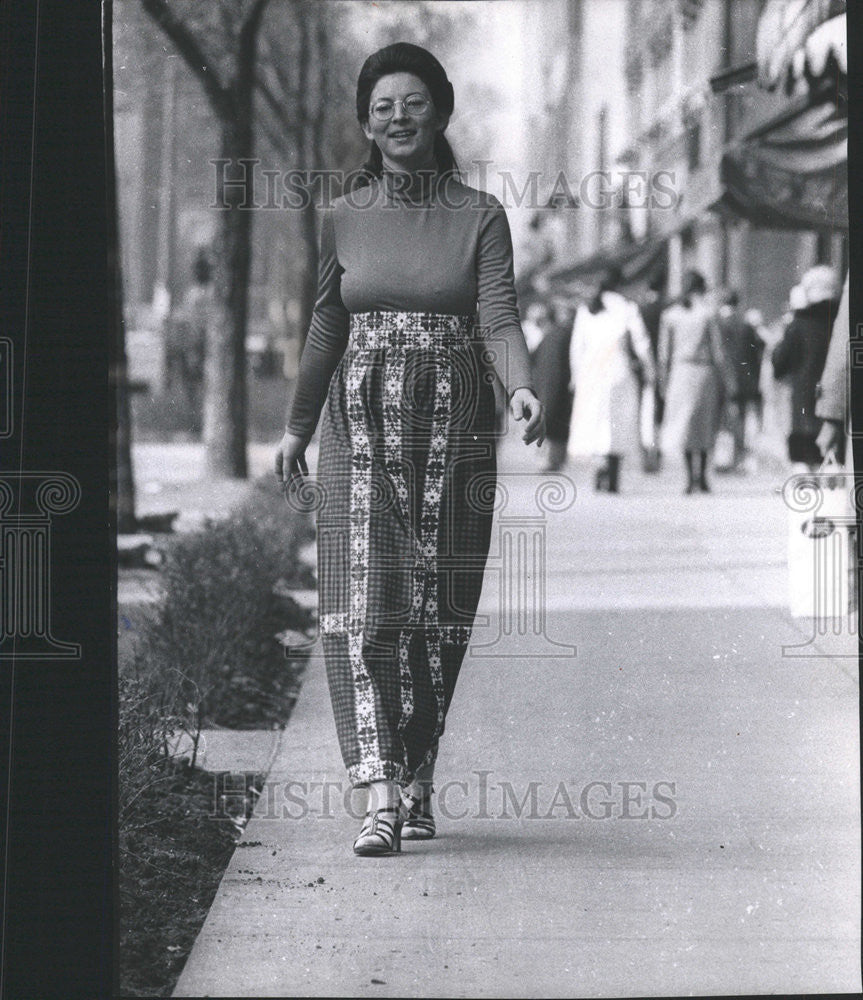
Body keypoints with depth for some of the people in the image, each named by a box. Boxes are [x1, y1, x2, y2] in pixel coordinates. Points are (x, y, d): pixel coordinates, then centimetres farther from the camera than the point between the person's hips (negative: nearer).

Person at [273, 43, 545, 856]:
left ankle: (419, 778, 20)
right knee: (363, 603, -12)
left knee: (437, 609, 4)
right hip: (360, 425, 1)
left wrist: (521, 389, -27)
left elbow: (498, 319, -8)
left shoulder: (480, 217, 1)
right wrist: (297, 426, 21)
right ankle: (380, 796, -18)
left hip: (452, 428, -1)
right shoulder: (343, 218, 7)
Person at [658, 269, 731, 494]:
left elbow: (664, 352, 4)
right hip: (704, 371, -2)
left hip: (679, 373, 2)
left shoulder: (669, 315, 3)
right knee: (705, 423, 7)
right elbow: (717, 351, -3)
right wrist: (724, 380, 4)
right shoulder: (708, 314, -4)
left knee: (683, 423, 5)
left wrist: (664, 380, 11)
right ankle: (701, 476, 4)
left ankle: (690, 477, -1)